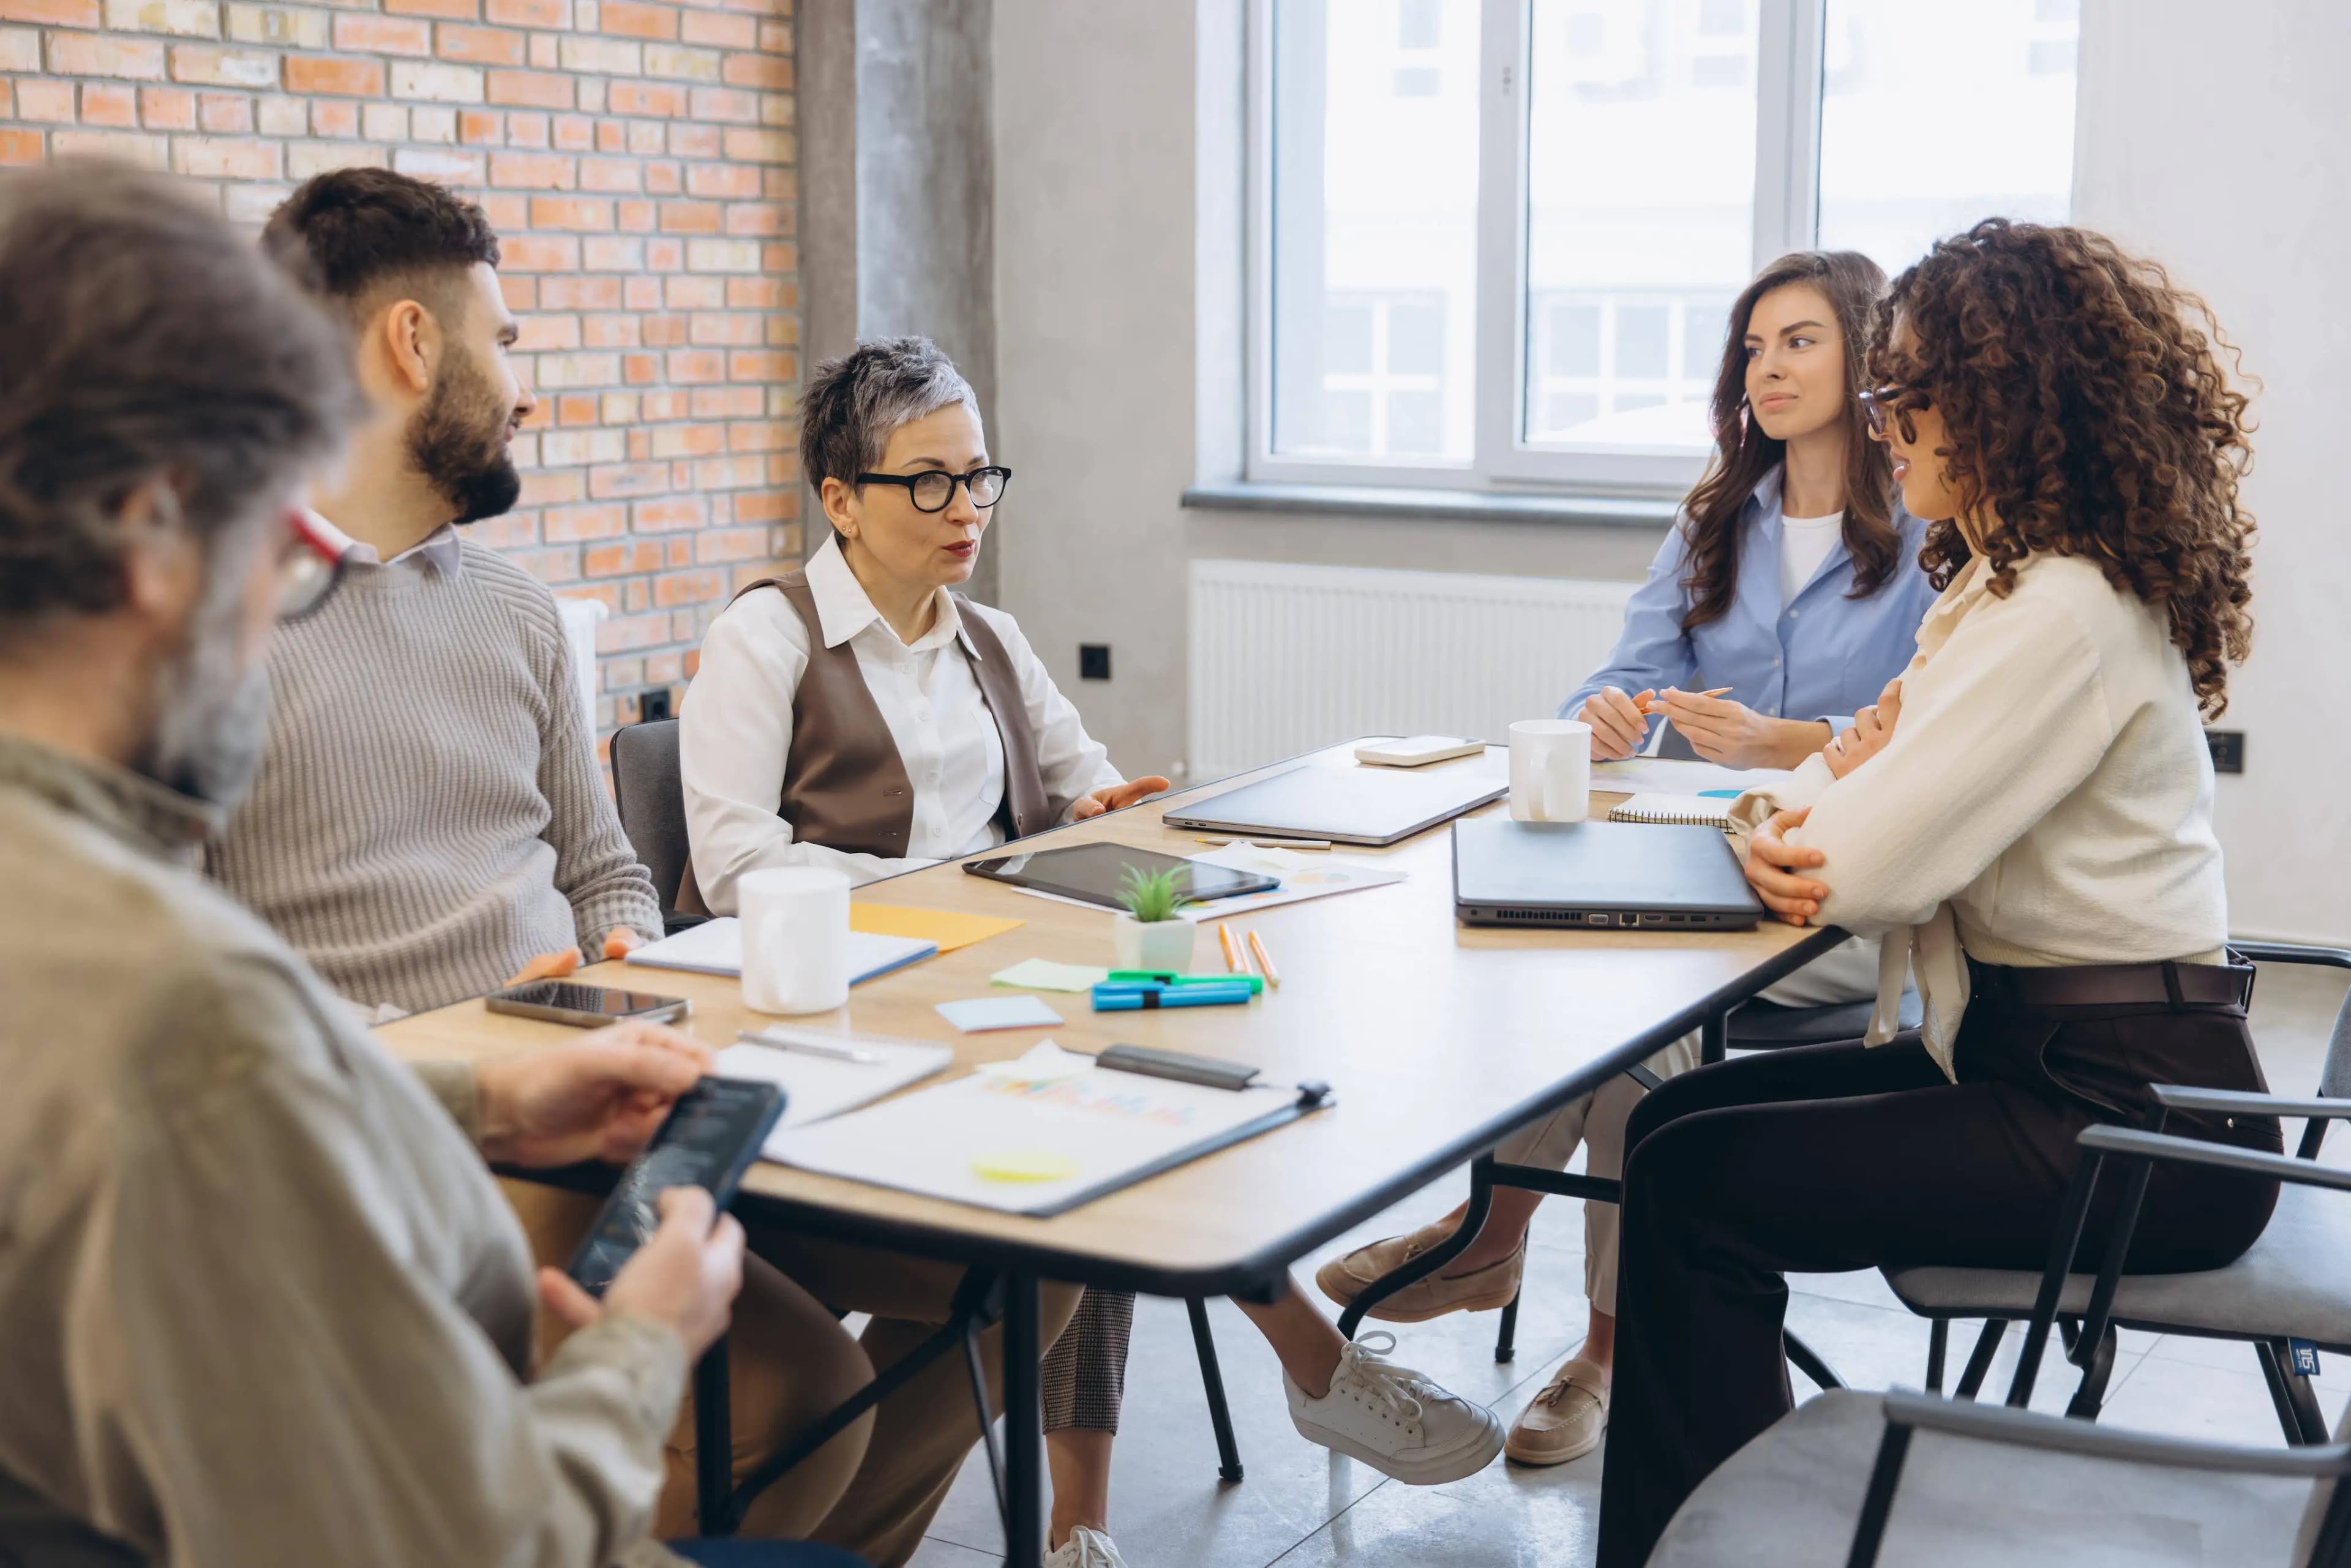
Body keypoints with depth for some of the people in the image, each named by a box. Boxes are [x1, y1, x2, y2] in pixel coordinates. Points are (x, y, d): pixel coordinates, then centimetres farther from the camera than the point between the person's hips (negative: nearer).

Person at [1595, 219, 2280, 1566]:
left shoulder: (2066, 614, -21)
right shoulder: (2010, 581, 13)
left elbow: (1872, 871, -26)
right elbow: (1856, 788, 14)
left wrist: (1821, 817, -3)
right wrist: (1783, 819, -10)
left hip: (2125, 1115, -10)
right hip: (2055, 1059, 10)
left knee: (1696, 1181, -9)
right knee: (1683, 1114, 8)